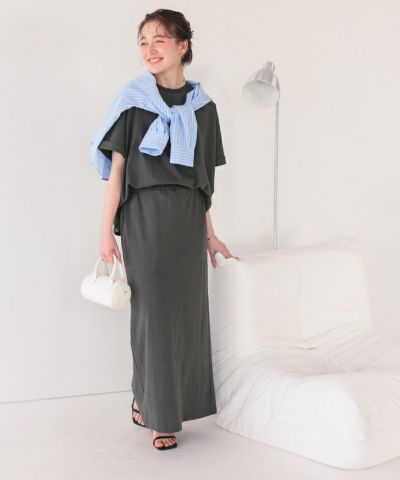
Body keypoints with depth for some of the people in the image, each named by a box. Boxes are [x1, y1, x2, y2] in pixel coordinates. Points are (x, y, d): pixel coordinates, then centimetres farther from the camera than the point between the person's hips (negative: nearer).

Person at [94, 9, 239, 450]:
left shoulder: (203, 106, 8)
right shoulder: (134, 100, -2)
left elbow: (203, 178, 12)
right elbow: (117, 166, -3)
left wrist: (209, 234, 13)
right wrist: (106, 230, -8)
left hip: (188, 219, 4)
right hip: (144, 215, -4)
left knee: (187, 310, 6)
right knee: (153, 310, -2)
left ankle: (148, 401, 22)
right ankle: (156, 414, 11)